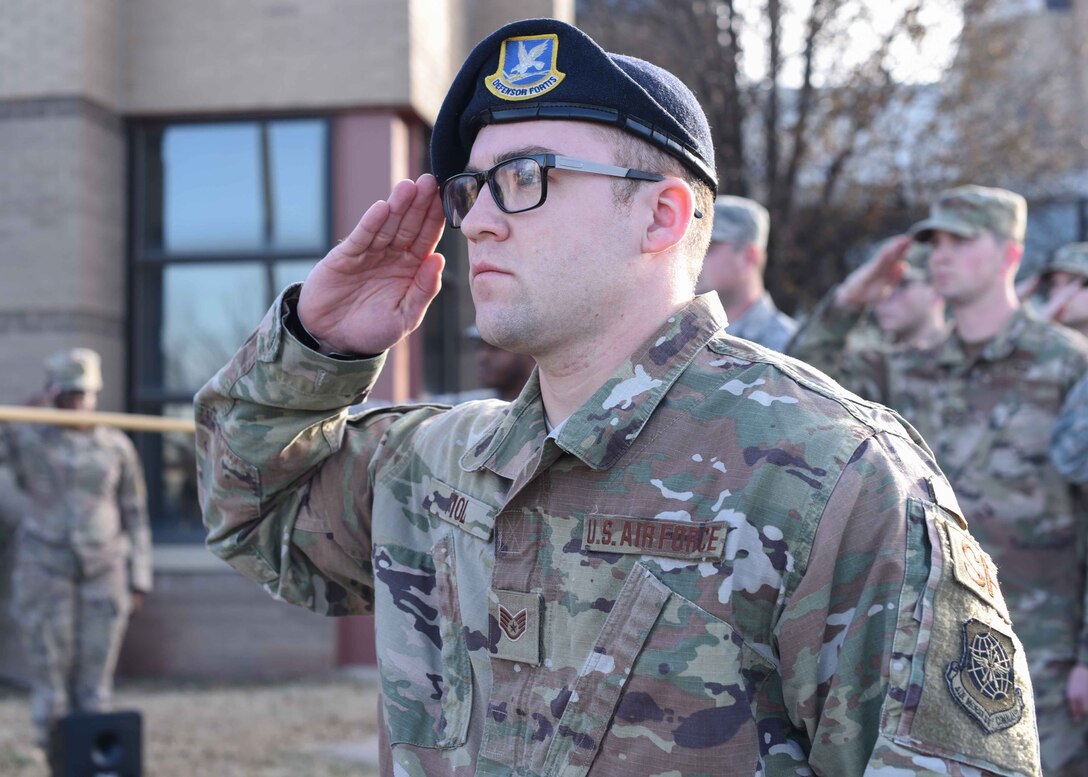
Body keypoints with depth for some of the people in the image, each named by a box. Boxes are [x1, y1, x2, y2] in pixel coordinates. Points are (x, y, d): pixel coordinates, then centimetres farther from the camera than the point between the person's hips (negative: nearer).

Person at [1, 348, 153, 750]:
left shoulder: (117, 447, 5)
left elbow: (134, 515, 9)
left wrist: (139, 579, 5)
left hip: (103, 578, 1)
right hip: (46, 576, -1)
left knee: (95, 686, 4)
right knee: (50, 684, 1)